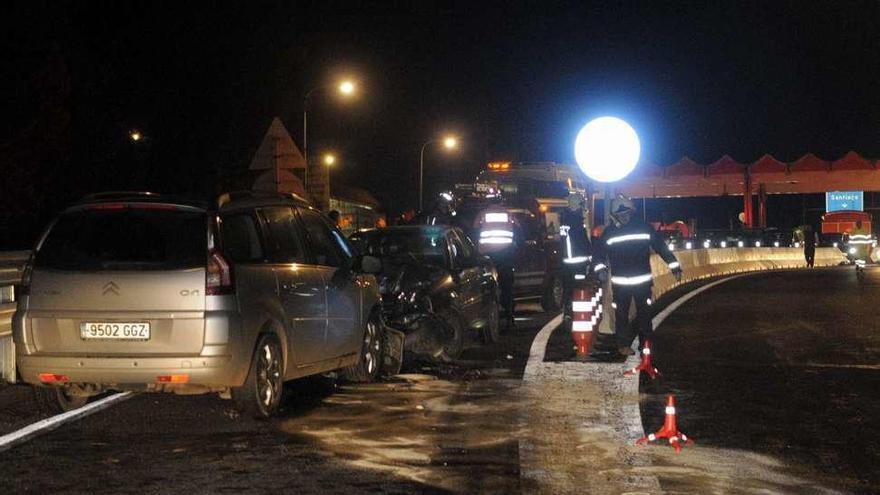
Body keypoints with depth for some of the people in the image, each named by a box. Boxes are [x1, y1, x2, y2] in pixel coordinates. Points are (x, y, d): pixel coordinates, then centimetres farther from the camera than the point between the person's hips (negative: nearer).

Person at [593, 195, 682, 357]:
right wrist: (600, 269, -15)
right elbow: (598, 251, 4)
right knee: (621, 314, 1)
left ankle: (645, 342, 16)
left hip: (643, 280, 1)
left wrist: (675, 266, 1)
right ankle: (623, 345, 8)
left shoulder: (644, 228, 2)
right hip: (620, 282, 0)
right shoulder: (609, 232, 2)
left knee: (644, 313, 6)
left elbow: (661, 246, 4)